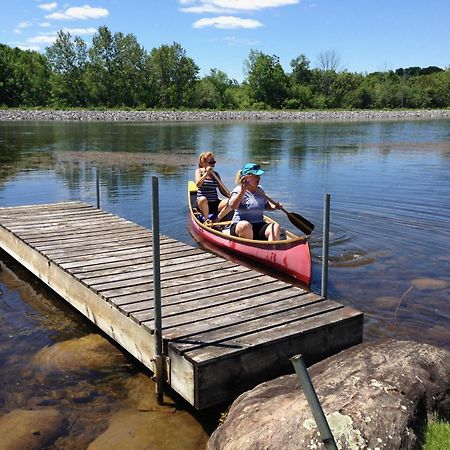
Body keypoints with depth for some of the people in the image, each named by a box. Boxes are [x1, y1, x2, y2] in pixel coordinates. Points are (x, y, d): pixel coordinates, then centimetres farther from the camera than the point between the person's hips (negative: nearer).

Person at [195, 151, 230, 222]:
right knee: (202, 199, -38)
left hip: (215, 204, 3)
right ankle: (207, 220, -18)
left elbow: (222, 190, 11)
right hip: (203, 204, -3)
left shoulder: (215, 174, 12)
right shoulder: (199, 171, 5)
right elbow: (198, 184, -14)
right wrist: (206, 173, -18)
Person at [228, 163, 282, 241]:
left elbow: (265, 204, 31)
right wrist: (243, 190, -33)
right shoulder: (238, 190, -6)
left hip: (259, 226, 6)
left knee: (276, 226, -22)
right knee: (245, 225, -40)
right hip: (240, 226, -6)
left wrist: (274, 206, 11)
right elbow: (232, 205, -25)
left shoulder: (260, 190, 14)